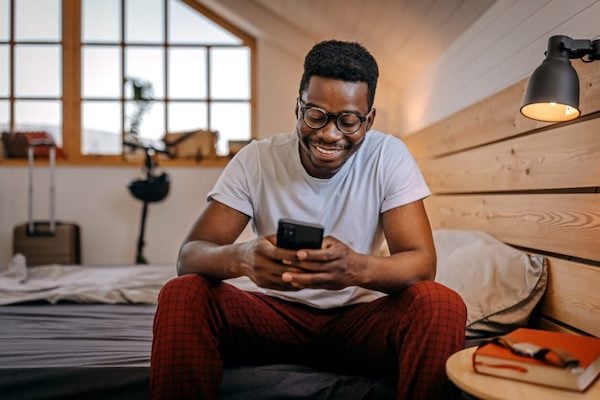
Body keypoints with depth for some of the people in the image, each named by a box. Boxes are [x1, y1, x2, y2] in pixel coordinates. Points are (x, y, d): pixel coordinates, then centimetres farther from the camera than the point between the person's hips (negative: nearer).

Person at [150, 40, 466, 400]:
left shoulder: (389, 156, -10)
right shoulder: (257, 158, -9)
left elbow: (422, 262, -16)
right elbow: (189, 255, -15)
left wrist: (358, 268, -40)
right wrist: (242, 257, -40)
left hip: (359, 316, 0)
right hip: (275, 314, 1)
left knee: (441, 305, -28)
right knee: (181, 295, -25)